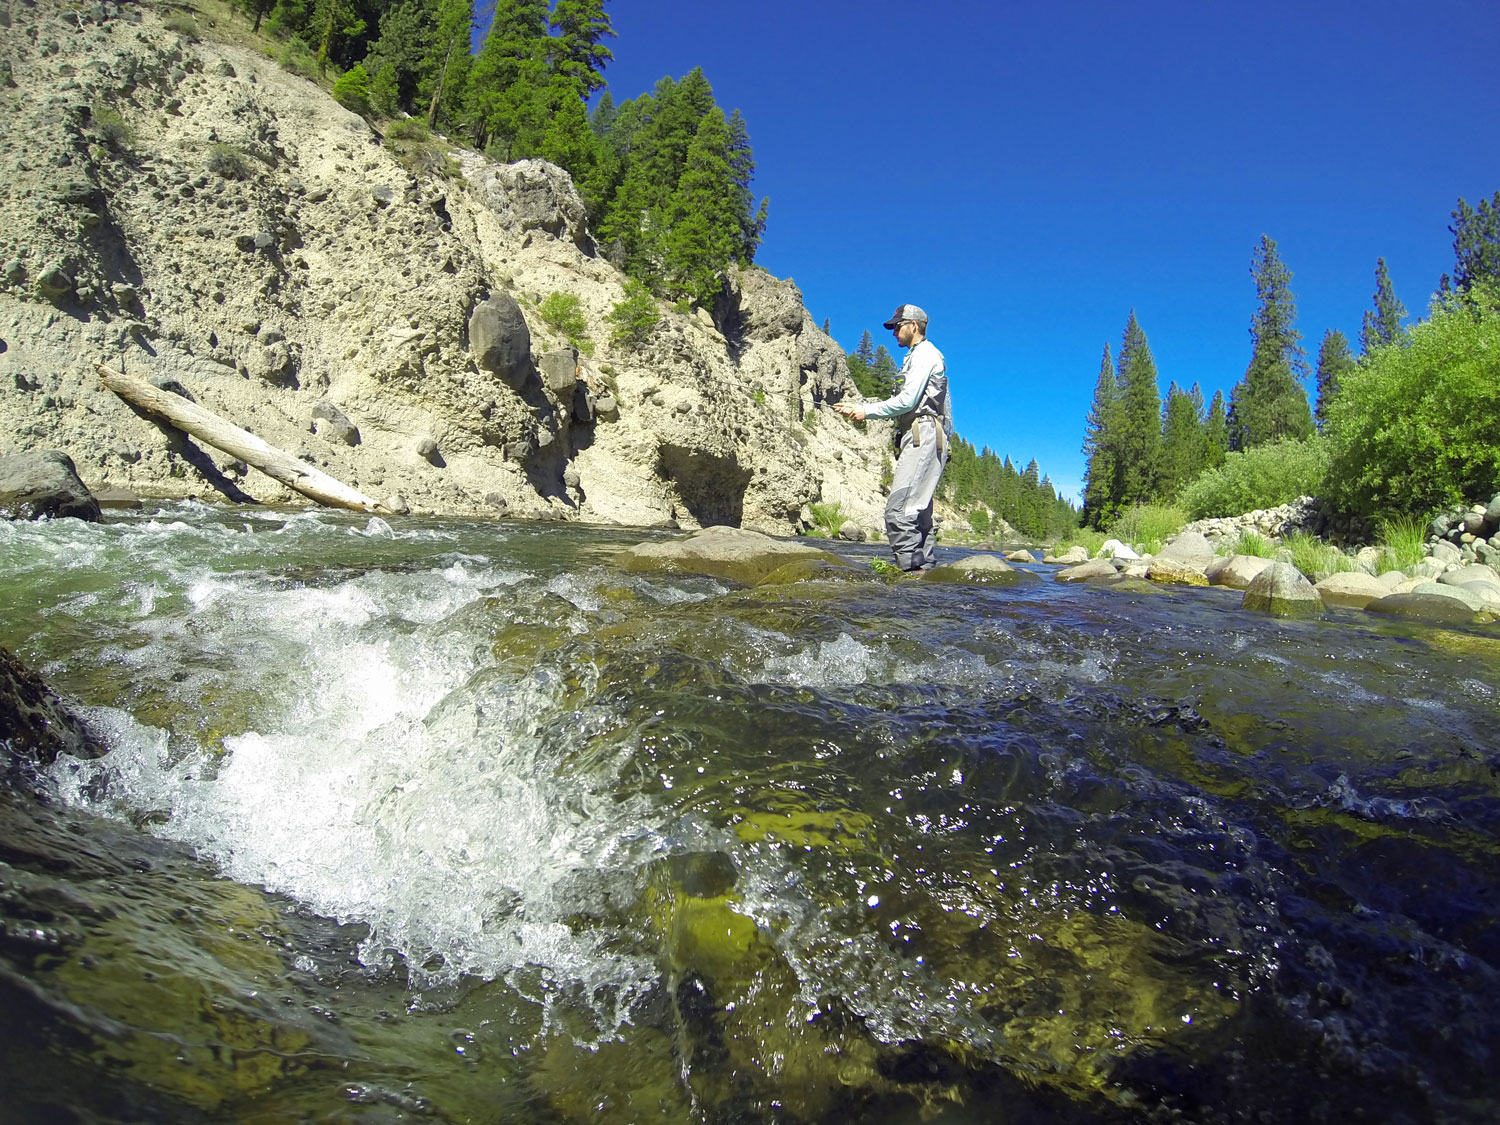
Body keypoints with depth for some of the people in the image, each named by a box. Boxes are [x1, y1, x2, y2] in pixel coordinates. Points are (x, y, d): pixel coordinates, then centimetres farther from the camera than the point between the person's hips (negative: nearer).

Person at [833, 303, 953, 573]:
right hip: (917, 438, 11)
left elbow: (907, 400, -14)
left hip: (923, 436, -11)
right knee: (918, 511, 8)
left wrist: (867, 411, -8)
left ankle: (912, 569, -21)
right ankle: (924, 570, 8)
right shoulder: (916, 356, 28)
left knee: (899, 510, -19)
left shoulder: (925, 353, -3)